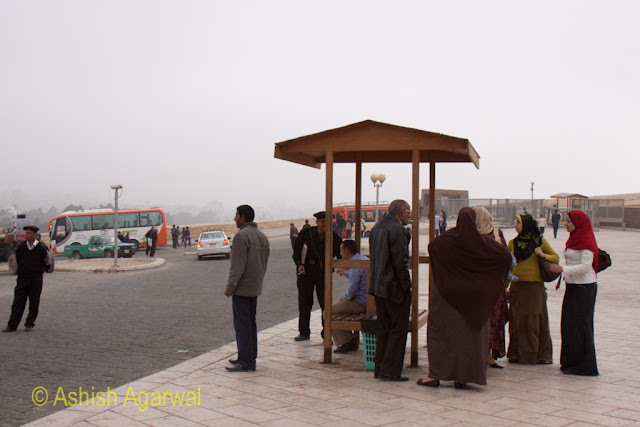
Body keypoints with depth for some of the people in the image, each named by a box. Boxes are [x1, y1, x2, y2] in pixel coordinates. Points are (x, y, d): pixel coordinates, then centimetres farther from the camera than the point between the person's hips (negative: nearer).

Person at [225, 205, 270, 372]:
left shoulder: (241, 235, -15)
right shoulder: (262, 236, 14)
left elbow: (237, 266, -20)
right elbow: (264, 264, 19)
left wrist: (230, 287, -16)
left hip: (242, 289, -9)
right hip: (256, 289, 9)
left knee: (242, 324, -6)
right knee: (250, 322, 16)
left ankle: (245, 362, -6)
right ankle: (250, 357, 22)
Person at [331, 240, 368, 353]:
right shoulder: (365, 259, 12)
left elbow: (352, 288, -24)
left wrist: (346, 297, -4)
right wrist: (345, 273, 47)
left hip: (360, 303, -10)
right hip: (370, 301, 10)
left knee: (329, 312, -2)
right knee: (340, 305, 30)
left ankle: (346, 343, -3)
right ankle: (354, 339, 27)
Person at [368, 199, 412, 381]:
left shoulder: (376, 228, 13)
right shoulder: (398, 230, -16)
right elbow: (400, 262, -19)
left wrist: (378, 281, 19)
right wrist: (407, 287, -14)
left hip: (379, 286, 9)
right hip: (395, 287, -9)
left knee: (383, 329, 15)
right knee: (398, 330, -1)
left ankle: (380, 368, 19)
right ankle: (390, 371, 1)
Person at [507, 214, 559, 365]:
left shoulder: (540, 241, 1)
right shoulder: (513, 243, 10)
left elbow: (556, 258, 5)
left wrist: (543, 255, -14)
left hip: (535, 286, -3)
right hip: (517, 286, 3)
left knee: (535, 320, -1)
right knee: (518, 321, 4)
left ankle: (540, 355, 9)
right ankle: (518, 353, 13)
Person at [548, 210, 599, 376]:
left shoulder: (587, 241, -14)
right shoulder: (575, 239, 14)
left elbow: (586, 266, -23)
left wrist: (563, 269, -27)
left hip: (584, 287, -10)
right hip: (573, 286, 10)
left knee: (580, 326, -5)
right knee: (569, 325, 12)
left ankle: (584, 365, 2)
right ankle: (571, 362, 20)